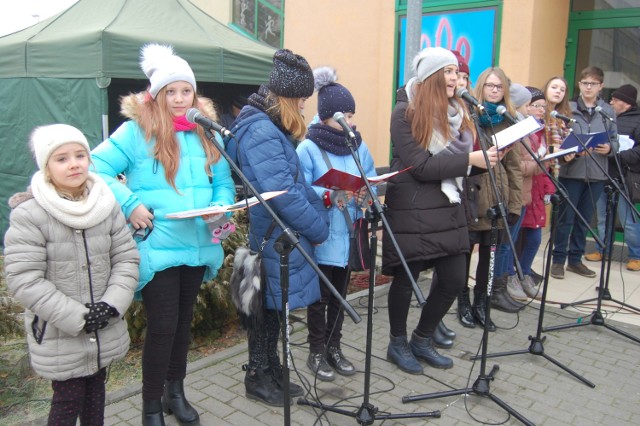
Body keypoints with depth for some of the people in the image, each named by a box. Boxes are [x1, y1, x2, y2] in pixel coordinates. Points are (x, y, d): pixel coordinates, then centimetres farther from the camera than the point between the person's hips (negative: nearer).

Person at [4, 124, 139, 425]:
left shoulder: (106, 205, 0)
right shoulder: (28, 214, -15)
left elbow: (126, 257, 1)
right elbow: (25, 281, -18)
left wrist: (112, 305, -12)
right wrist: (76, 318, -20)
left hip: (105, 331, 4)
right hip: (59, 336, -4)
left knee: (96, 391, 20)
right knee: (67, 401, 7)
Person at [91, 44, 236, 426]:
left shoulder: (207, 133, 7)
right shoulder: (137, 130, -8)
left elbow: (224, 183, 11)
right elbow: (98, 168, -10)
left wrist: (220, 207, -9)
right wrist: (129, 204, -20)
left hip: (197, 246, 5)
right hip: (157, 248, -5)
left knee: (183, 321, 18)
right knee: (162, 326, -1)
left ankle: (176, 391, 38)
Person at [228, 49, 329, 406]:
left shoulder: (272, 128, 12)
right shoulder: (261, 132, -21)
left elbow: (295, 183, 14)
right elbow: (283, 194, -26)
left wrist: (321, 202, 1)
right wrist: (320, 229, -16)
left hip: (280, 236, 10)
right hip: (274, 238, -10)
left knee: (276, 306, 19)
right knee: (269, 308, 6)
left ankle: (272, 372, 34)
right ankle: (258, 377, 24)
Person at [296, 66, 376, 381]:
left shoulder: (359, 146, 6)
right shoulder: (308, 149, -11)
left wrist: (365, 194, -13)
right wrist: (329, 196, -32)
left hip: (349, 233, 5)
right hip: (321, 235, -5)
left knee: (339, 294, 16)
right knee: (319, 296, 7)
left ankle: (334, 348, 31)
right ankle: (317, 352, 22)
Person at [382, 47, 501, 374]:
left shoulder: (455, 111, 13)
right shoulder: (406, 112, -10)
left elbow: (465, 152, 15)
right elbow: (421, 167, -18)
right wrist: (470, 159, -23)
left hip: (448, 207, 7)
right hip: (412, 211, -7)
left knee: (454, 279, 8)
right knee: (406, 279, 6)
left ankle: (422, 341, 29)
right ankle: (398, 345, 27)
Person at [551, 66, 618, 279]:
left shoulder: (608, 111, 8)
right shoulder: (568, 108, 0)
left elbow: (615, 140, 9)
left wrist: (609, 148, -13)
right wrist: (565, 154, -20)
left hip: (597, 174, 3)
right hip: (571, 171, -3)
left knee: (584, 220, 12)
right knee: (566, 218, 0)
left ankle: (575, 259, 23)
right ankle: (558, 260, 11)